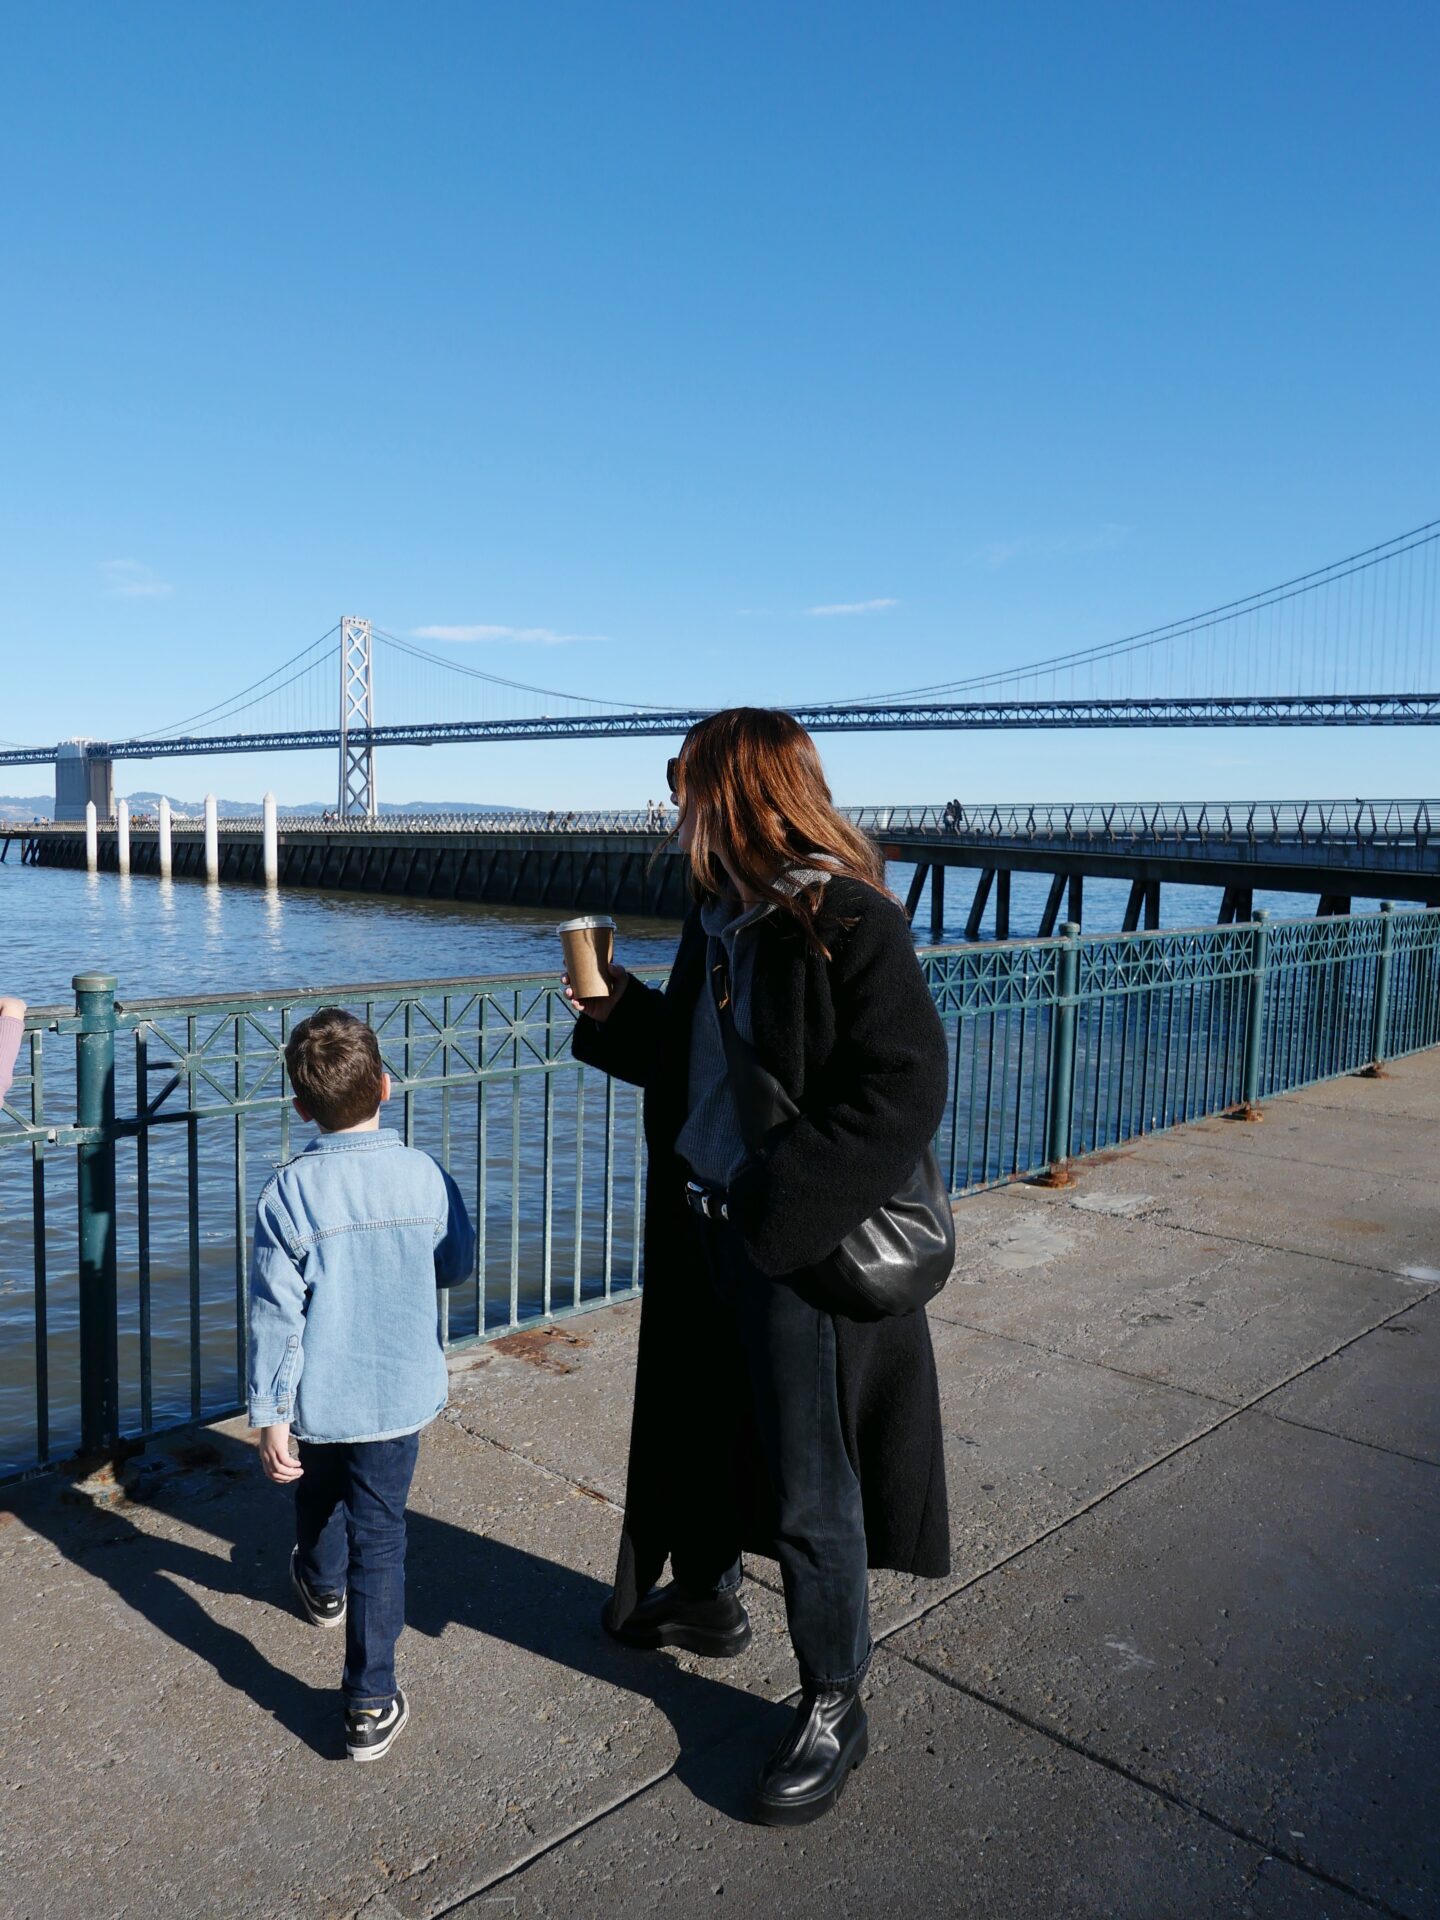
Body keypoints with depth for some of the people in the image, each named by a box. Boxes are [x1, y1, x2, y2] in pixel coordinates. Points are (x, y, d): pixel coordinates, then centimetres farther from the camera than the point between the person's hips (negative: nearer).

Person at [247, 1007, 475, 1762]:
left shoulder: (287, 1195, -15)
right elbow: (457, 1266, 5)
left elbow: (274, 1313, -13)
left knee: (320, 1498, 29)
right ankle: (371, 1705, 11)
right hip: (399, 1395, 0)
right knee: (379, 1537, 9)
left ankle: (323, 1587, 56)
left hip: (317, 1401, 0)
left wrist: (269, 1415, -5)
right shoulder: (426, 1177, -11)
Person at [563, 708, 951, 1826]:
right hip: (700, 1223, 9)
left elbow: (905, 1088, -24)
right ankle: (704, 1597, 51)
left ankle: (833, 1708, 27)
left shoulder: (847, 920, -19)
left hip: (798, 1244, -8)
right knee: (694, 1426, 25)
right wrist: (618, 1011, 2)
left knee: (807, 1488, 6)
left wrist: (777, 1200, -26)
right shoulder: (719, 915, 8)